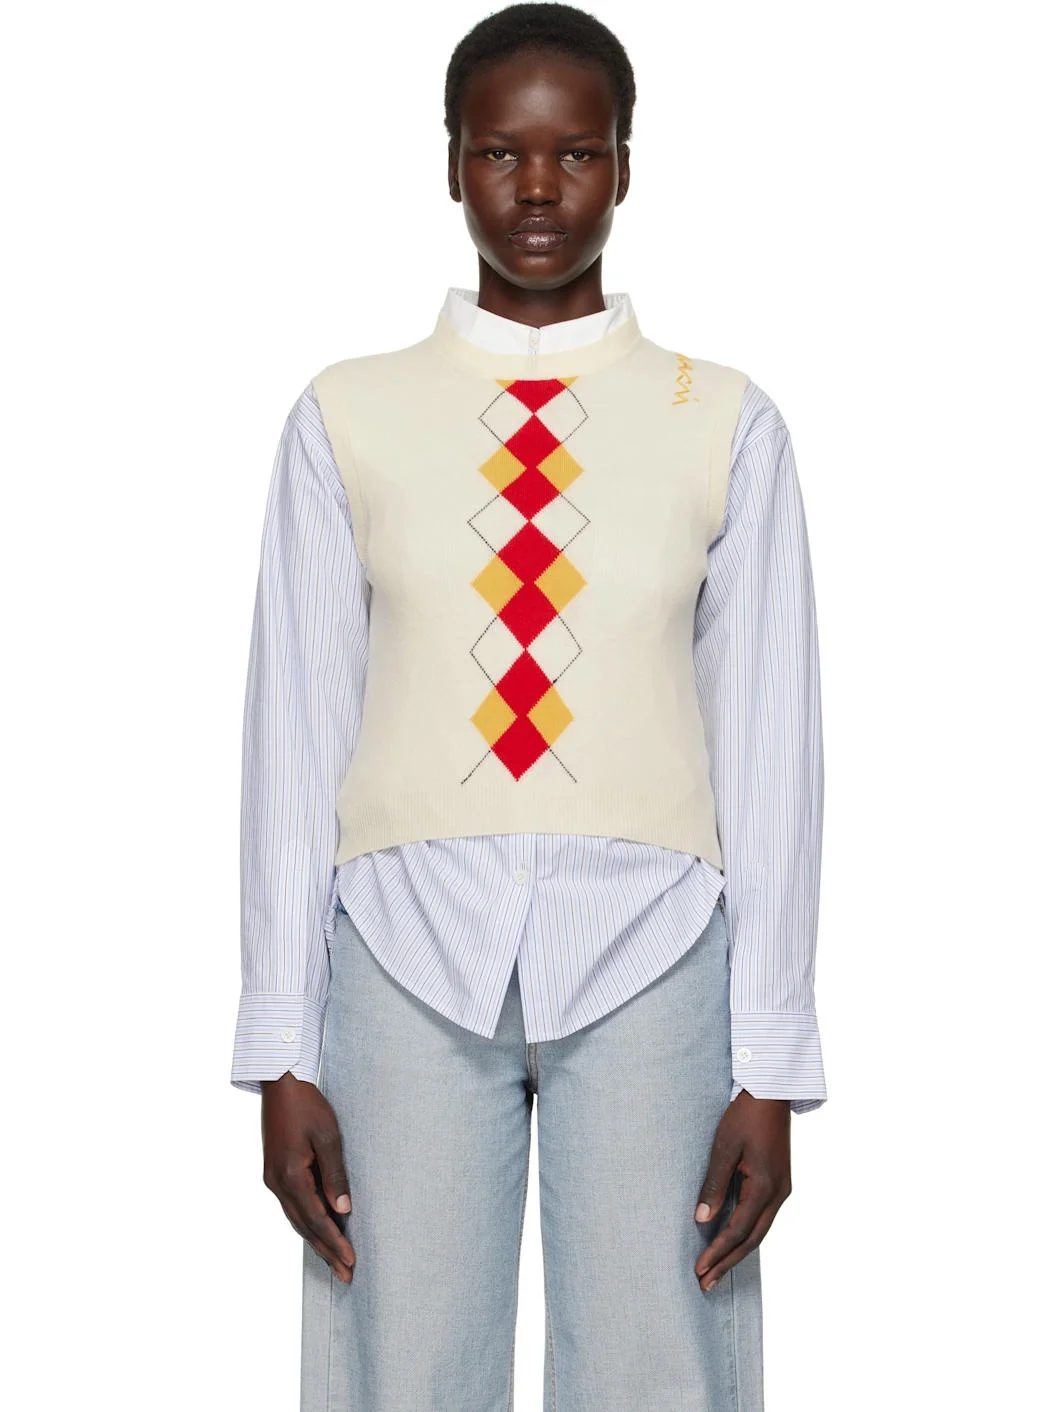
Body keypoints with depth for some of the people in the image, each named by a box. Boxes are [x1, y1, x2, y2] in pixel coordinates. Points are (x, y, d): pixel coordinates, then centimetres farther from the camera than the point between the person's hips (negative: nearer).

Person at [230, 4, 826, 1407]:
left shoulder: (724, 425, 4)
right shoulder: (348, 420, 6)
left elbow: (770, 748, 3)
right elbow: (295, 734, 5)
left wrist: (769, 1069, 0)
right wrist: (282, 1053, 1)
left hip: (644, 954, 0)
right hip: (412, 949, 1)